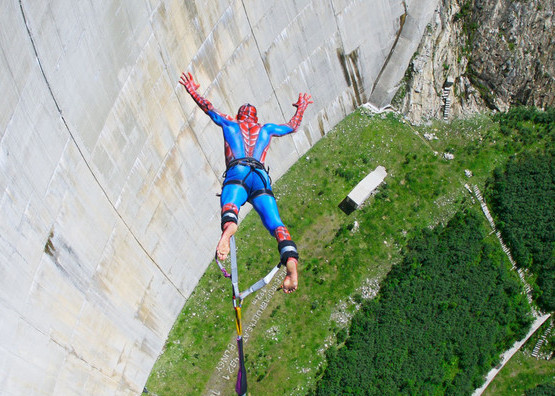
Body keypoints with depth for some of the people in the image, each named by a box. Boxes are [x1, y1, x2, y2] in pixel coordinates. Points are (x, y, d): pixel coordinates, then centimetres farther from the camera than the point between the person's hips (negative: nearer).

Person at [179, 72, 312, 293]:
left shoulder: (230, 123, 31)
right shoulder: (267, 129, 36)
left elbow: (207, 107, 42)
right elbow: (293, 126, 52)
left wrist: (193, 91, 60)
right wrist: (301, 108, 70)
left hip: (236, 173, -2)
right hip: (261, 177, 2)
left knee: (229, 207, -32)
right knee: (275, 223, -15)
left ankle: (228, 227, -69)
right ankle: (291, 260, -43)